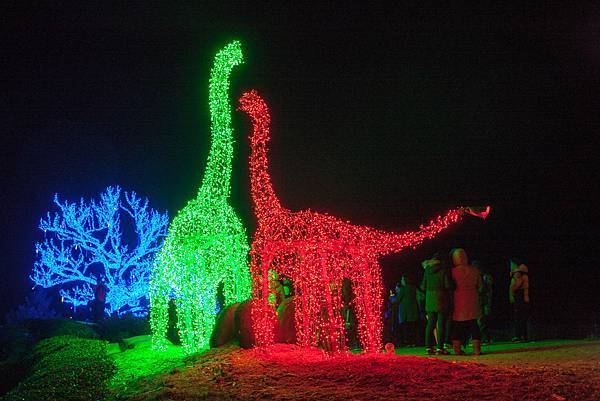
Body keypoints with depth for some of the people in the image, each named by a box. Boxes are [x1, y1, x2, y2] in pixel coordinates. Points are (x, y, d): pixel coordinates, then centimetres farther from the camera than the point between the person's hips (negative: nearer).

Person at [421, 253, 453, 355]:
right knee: (441, 324, -1)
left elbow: (423, 287, 8)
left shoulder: (427, 270, 5)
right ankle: (440, 347, -4)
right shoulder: (444, 269, -7)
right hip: (442, 300, -4)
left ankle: (429, 347, 9)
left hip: (430, 300, 4)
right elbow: (448, 285, -14)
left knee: (430, 324, 9)